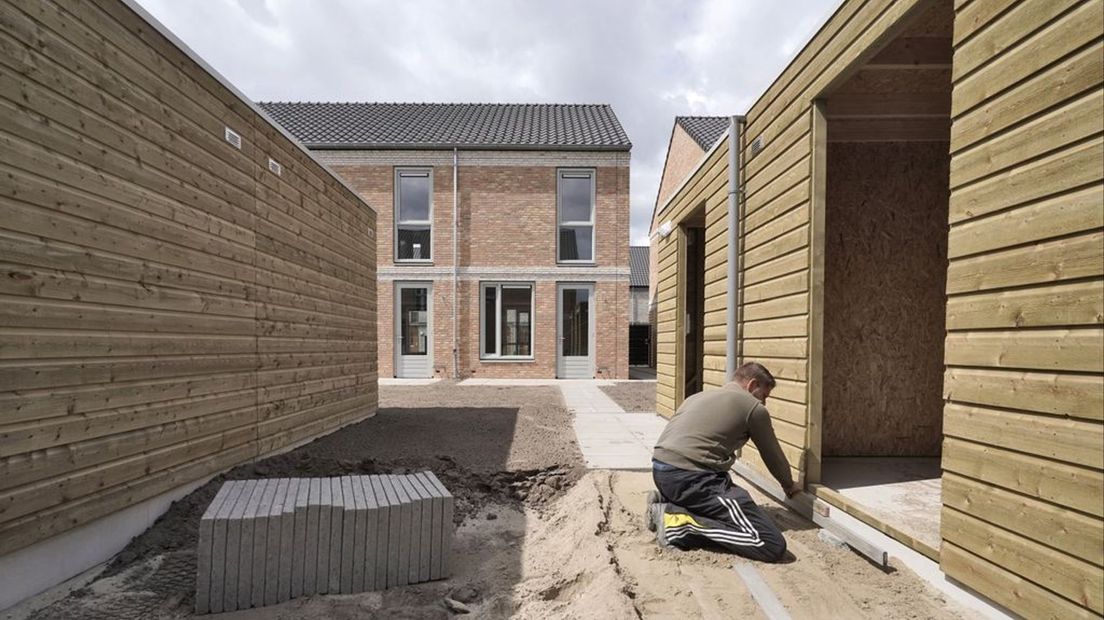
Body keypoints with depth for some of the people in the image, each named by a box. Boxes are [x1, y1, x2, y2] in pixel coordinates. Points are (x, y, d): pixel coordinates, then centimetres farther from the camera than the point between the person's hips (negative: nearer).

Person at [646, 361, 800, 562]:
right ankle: (682, 523, -11)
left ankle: (668, 504, 8)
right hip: (690, 477, -8)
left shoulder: (700, 395, 26)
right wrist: (789, 486, 41)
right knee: (773, 546, -6)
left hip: (660, 470, 9)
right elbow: (772, 455, 20)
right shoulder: (753, 407, 6)